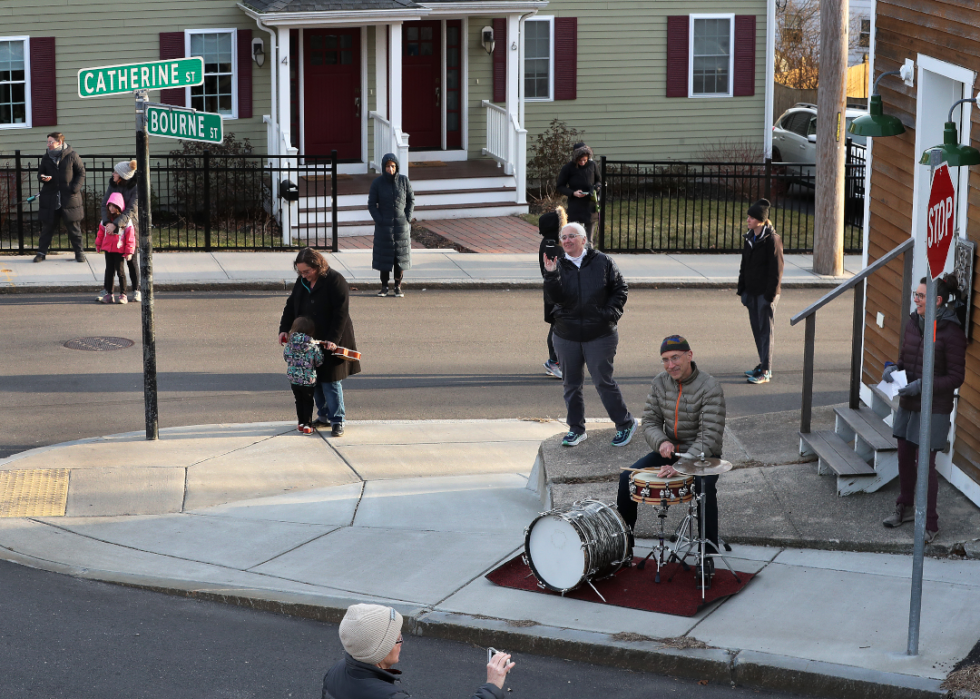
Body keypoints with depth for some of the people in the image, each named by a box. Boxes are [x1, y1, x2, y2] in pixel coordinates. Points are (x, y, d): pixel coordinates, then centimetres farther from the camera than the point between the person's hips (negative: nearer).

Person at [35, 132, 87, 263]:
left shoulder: (72, 156, -3)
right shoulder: (46, 158, 8)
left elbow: (81, 173, 1)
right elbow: (40, 173, 17)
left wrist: (75, 188, -10)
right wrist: (43, 177, -8)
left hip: (69, 198, -3)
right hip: (50, 197, 3)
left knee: (73, 227, 3)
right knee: (47, 226, 5)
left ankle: (79, 252, 13)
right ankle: (42, 252, 13)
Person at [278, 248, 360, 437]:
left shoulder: (335, 281, -15)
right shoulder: (301, 283, 7)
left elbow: (341, 313, -18)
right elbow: (290, 306, 13)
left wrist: (333, 339, -23)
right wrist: (284, 329, -2)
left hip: (331, 343, -7)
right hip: (309, 342, 7)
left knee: (331, 382, -6)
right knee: (315, 381, 9)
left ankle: (337, 421, 2)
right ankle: (324, 416, 22)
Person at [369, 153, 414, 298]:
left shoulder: (404, 180, -3)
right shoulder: (377, 182, -5)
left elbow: (411, 200, 6)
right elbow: (371, 204, -1)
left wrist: (407, 218, -3)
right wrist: (379, 220, -10)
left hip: (401, 225, 1)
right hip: (384, 226, -1)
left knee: (400, 256, 4)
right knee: (384, 256, 2)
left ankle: (398, 286, 14)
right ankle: (384, 287, 11)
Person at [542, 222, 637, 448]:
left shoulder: (602, 262, -2)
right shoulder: (559, 266, 2)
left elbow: (620, 288, 4)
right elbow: (553, 298, -11)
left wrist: (611, 312, -8)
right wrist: (551, 275, -26)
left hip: (600, 335, -3)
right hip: (566, 336, 3)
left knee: (603, 382, -3)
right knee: (571, 384, 10)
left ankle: (625, 423, 13)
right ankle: (576, 429, 23)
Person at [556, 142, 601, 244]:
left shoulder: (593, 165, 2)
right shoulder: (569, 167, -7)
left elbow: (599, 181, 17)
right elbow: (559, 186, 0)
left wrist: (596, 187, -7)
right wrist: (573, 193, -16)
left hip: (590, 205, 3)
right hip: (575, 206, -3)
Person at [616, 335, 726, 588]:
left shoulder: (710, 388, -21)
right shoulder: (660, 382, -2)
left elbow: (709, 437, -25)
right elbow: (650, 422, 3)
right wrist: (661, 442, -21)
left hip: (702, 455, -5)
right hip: (670, 451, 5)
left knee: (705, 487, -34)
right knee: (627, 477, -12)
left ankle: (707, 558, -25)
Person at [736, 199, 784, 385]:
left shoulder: (772, 239, -13)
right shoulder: (750, 238, 10)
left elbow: (776, 270, -14)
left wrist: (770, 295, -16)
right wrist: (742, 290, 12)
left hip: (765, 293, -7)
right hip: (752, 292, 7)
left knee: (766, 330, -3)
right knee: (757, 329, 12)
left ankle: (766, 371, 0)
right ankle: (763, 365, 23)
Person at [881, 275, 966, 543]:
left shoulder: (951, 332, -17)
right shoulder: (913, 323, 4)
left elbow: (956, 377, -15)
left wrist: (922, 385, -24)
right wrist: (893, 368, -4)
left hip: (933, 410, -7)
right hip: (908, 405, 7)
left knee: (925, 464, -4)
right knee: (905, 458, 17)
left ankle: (929, 523, 8)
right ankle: (905, 508, 36)